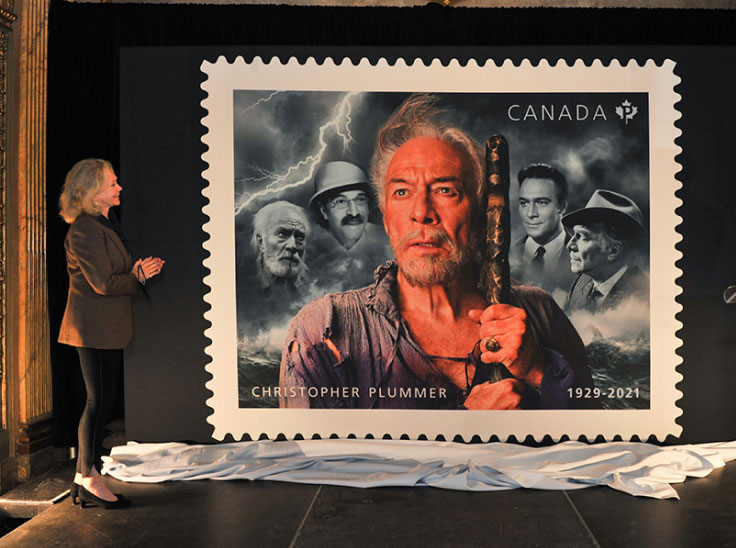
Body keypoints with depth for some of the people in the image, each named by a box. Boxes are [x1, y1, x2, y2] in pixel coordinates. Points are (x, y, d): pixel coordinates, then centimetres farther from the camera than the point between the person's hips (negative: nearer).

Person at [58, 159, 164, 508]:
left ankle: (83, 479, 21)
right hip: (95, 328, -10)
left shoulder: (107, 224, 17)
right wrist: (138, 276, -6)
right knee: (99, 401, -4)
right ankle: (89, 480, 7)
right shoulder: (85, 231, -15)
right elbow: (104, 284, -19)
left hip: (107, 328, 10)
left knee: (101, 401, 12)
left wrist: (136, 270, 5)